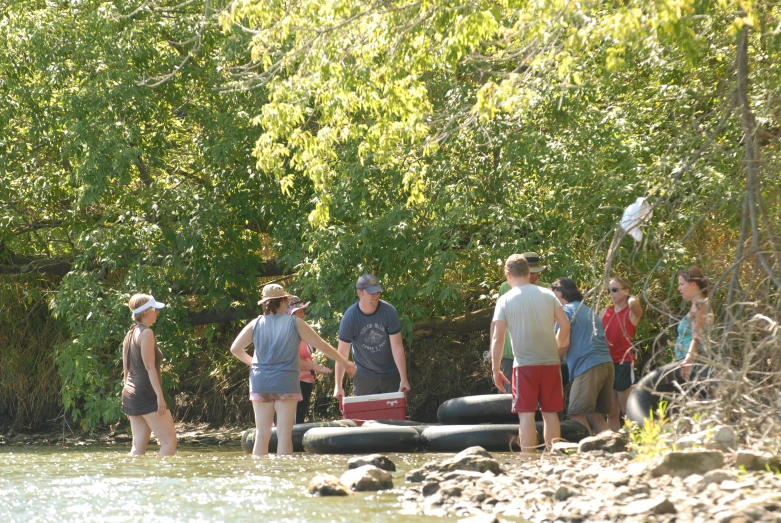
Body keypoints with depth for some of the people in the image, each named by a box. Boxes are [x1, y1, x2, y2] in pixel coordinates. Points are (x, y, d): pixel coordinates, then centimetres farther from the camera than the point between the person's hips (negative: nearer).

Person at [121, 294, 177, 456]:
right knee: (169, 439, -8)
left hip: (130, 393, 9)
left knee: (139, 445, 7)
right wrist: (160, 395, -19)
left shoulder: (130, 334, 16)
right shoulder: (146, 333, -10)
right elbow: (150, 367, -16)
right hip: (147, 394, -9)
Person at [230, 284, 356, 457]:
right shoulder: (295, 323, -2)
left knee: (262, 434, 6)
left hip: (260, 383, 3)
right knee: (284, 434, -2)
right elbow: (322, 346, 0)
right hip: (285, 383, -2)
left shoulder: (255, 324, 3)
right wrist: (345, 362, 11)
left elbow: (235, 348, 2)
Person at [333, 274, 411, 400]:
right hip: (364, 377, 0)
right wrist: (338, 386, -13)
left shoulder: (389, 312, -15)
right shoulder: (350, 318, -15)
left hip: (391, 375, 0)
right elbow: (342, 353, -12)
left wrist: (403, 379, -19)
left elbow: (397, 347, -15)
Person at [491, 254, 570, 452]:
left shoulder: (505, 300, -3)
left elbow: (497, 338, -6)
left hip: (524, 364, -3)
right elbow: (565, 325, 1)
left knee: (527, 414, -1)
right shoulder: (547, 294, 3)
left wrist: (496, 369, 2)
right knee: (550, 414, 9)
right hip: (551, 362, 3)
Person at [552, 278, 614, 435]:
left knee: (577, 415, -7)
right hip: (607, 363, 9)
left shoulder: (566, 311, 0)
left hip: (588, 365, -9)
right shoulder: (588, 310, 26)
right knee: (594, 415, 11)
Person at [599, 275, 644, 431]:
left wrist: (628, 297, -6)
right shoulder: (605, 312, 12)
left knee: (628, 412, -6)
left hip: (624, 364, -6)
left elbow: (634, 303, -27)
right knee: (611, 413, 8)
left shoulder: (632, 312, -4)